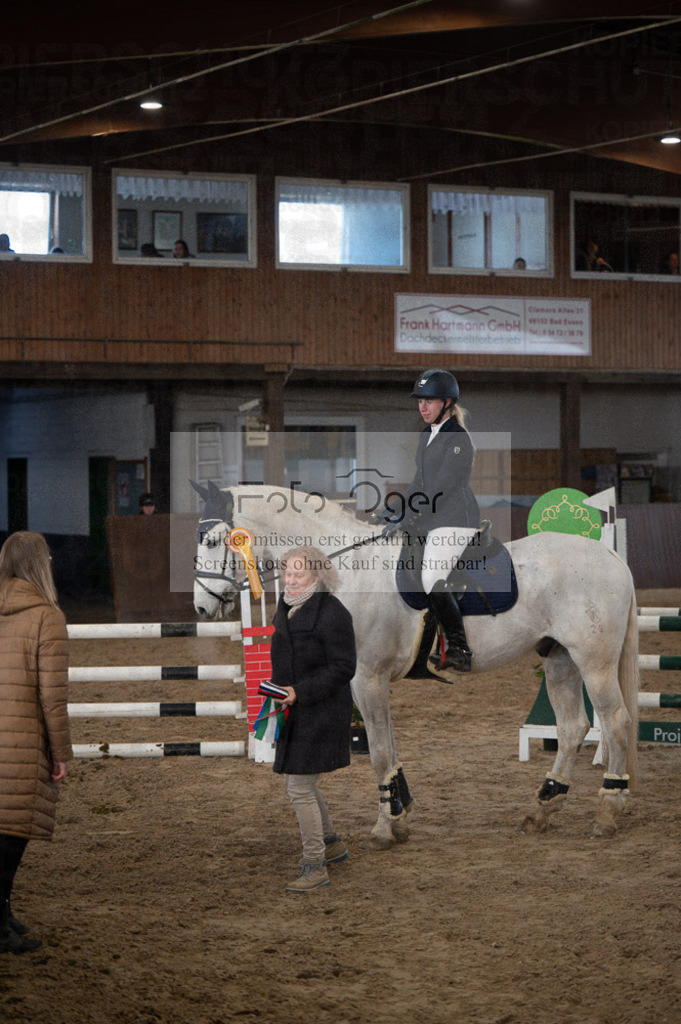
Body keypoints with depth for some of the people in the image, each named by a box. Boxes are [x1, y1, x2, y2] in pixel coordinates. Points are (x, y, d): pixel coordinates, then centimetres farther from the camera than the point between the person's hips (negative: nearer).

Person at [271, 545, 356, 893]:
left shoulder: (331, 613, -18)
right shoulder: (287, 606, 10)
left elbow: (343, 668, -19)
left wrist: (300, 692, -24)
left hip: (321, 713, -9)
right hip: (295, 712, 9)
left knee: (300, 788, -7)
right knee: (301, 782, 20)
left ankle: (315, 865, 4)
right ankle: (331, 843, 39)